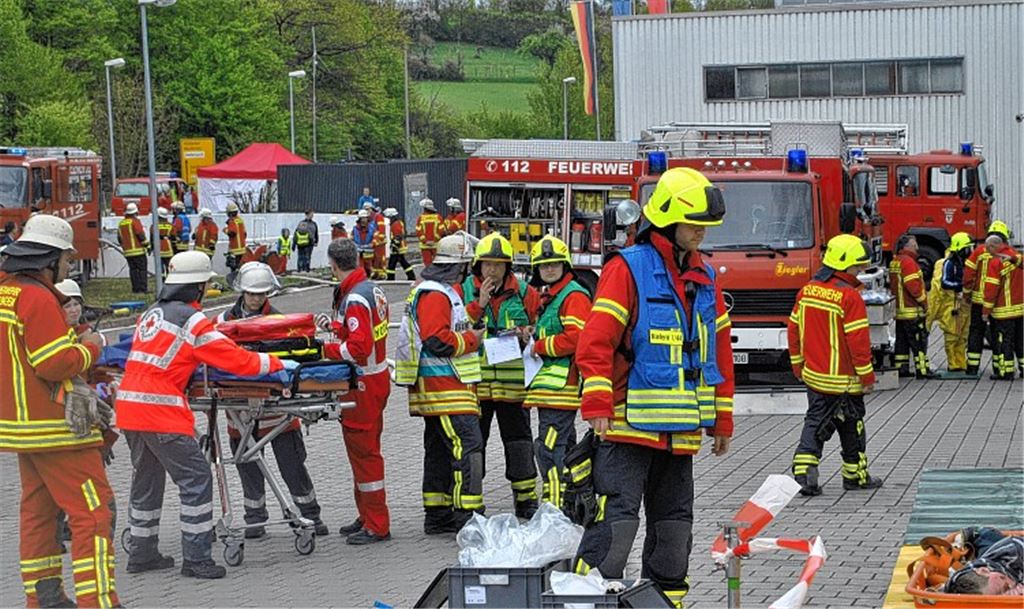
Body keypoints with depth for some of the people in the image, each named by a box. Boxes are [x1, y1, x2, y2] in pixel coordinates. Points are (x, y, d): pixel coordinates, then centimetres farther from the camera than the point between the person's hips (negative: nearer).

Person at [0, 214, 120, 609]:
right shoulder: (37, 299, -17)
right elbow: (56, 364, -21)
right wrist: (90, 346, -4)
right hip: (55, 428, -10)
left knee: (38, 510, 16)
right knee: (92, 512, -8)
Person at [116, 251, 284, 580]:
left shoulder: (153, 312, 16)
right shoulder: (192, 320, -9)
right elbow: (239, 361, -9)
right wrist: (276, 363, 4)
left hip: (128, 404, 9)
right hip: (160, 410, -9)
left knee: (146, 479, 19)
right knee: (195, 478, -3)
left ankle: (142, 553, 25)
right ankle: (196, 558, -5)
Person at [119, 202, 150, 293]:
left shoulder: (121, 223, 13)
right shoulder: (135, 221, -9)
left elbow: (119, 238, 18)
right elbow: (141, 235, -13)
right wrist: (147, 246, -6)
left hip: (128, 252, 6)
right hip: (138, 250, -6)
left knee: (133, 269, 8)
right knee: (142, 269, -4)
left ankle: (135, 289, 5)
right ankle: (143, 288, -9)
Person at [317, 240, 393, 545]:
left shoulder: (354, 300, -22)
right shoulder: (373, 290, 8)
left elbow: (358, 348, -27)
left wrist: (325, 350, -15)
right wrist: (333, 324, 18)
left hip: (364, 385, -10)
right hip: (375, 378, 10)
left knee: (363, 451, -3)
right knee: (363, 449, 19)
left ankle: (376, 526, 2)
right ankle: (368, 516, 29)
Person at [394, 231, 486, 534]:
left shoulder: (438, 291, 19)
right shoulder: (435, 294, -15)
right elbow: (437, 340, -22)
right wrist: (471, 338, -11)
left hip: (437, 387, 11)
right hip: (443, 384, -11)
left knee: (440, 449, 14)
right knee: (467, 445, -15)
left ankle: (438, 516, 19)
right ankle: (468, 517, -18)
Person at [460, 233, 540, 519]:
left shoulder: (524, 293, 5)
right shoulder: (463, 291, 3)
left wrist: (527, 334, -12)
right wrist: (478, 304, -16)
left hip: (513, 383, 0)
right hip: (474, 382, 0)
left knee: (519, 440, 7)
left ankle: (526, 498, 16)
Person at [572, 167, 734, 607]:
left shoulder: (705, 279, 14)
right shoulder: (628, 269, -8)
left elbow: (720, 351, 20)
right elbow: (597, 341, -14)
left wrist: (722, 419, 19)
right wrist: (597, 404, -21)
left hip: (682, 431, 7)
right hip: (630, 425, -7)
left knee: (674, 519, 14)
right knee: (615, 517, -12)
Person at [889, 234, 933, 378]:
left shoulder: (895, 262, 14)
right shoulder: (908, 262, -17)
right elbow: (913, 285, -23)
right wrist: (923, 301, -12)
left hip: (899, 309, 9)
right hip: (912, 310, -9)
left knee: (902, 339, 13)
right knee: (919, 340, -5)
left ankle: (900, 367, 14)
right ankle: (922, 370, -4)